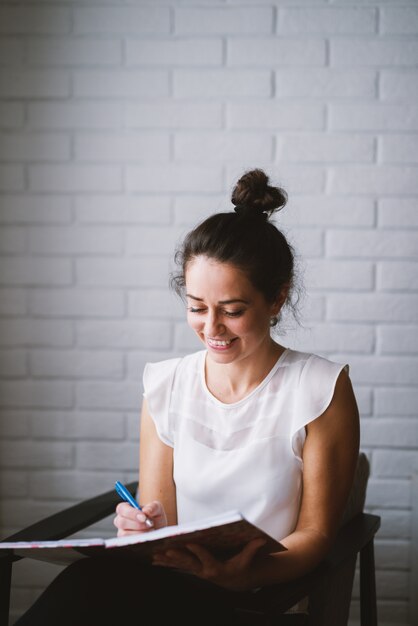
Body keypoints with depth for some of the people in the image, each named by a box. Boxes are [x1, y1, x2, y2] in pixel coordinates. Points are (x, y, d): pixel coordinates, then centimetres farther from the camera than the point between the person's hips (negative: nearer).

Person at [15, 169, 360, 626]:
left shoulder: (321, 389, -4)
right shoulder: (165, 385, 8)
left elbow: (314, 533, -3)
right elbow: (158, 512, 8)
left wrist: (244, 576, -23)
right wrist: (148, 528, -18)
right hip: (173, 584, 3)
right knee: (86, 582, -34)